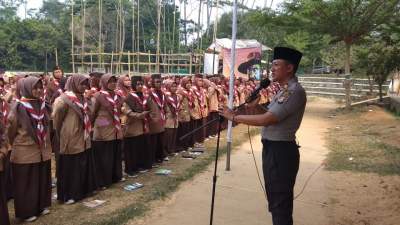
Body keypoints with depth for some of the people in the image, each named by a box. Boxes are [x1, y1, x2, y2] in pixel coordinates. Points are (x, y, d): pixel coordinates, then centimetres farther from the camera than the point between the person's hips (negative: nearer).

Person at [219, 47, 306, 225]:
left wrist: (234, 117, -18)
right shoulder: (285, 90, 14)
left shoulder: (294, 91, -19)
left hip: (281, 151, -10)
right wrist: (255, 105, -1)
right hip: (272, 148, 10)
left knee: (280, 203, 1)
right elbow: (270, 116, 14)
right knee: (275, 200, 21)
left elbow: (266, 119, -25)